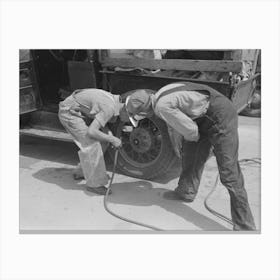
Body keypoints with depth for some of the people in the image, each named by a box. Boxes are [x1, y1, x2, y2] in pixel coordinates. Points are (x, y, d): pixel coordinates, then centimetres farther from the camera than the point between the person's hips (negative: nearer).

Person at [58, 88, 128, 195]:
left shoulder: (114, 100, 0)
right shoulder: (109, 108, -28)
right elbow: (91, 132, -32)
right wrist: (112, 139, -23)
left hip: (78, 111, 9)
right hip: (69, 111, -9)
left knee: (104, 137, 7)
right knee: (90, 144, -15)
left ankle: (81, 171, 18)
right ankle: (94, 183, -2)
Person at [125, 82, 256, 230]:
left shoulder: (162, 107, -22)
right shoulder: (160, 95, 7)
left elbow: (190, 130, -17)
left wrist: (194, 137, 4)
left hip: (221, 117, -10)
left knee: (229, 174, -9)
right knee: (190, 147, 19)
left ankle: (244, 226, 0)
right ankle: (186, 191, 38)